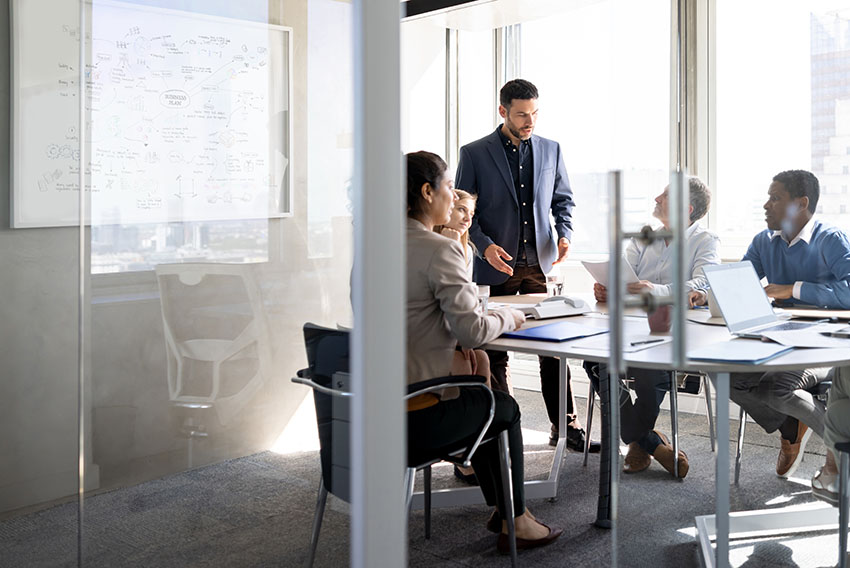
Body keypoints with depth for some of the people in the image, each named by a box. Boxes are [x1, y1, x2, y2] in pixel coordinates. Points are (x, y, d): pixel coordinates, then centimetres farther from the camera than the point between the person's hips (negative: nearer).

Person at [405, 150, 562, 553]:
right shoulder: (440, 250, -18)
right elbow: (470, 330, -20)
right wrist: (508, 318, 1)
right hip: (417, 419, -8)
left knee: (482, 401, 31)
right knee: (505, 408, 21)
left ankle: (501, 509, 43)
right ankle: (515, 523, 33)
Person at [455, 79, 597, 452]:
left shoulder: (551, 150, 8)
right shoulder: (474, 153, -2)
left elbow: (563, 199, 16)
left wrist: (565, 234, -2)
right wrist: (485, 245, -15)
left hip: (540, 264, 2)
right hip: (496, 267, -2)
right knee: (495, 352, 6)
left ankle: (565, 426, 13)